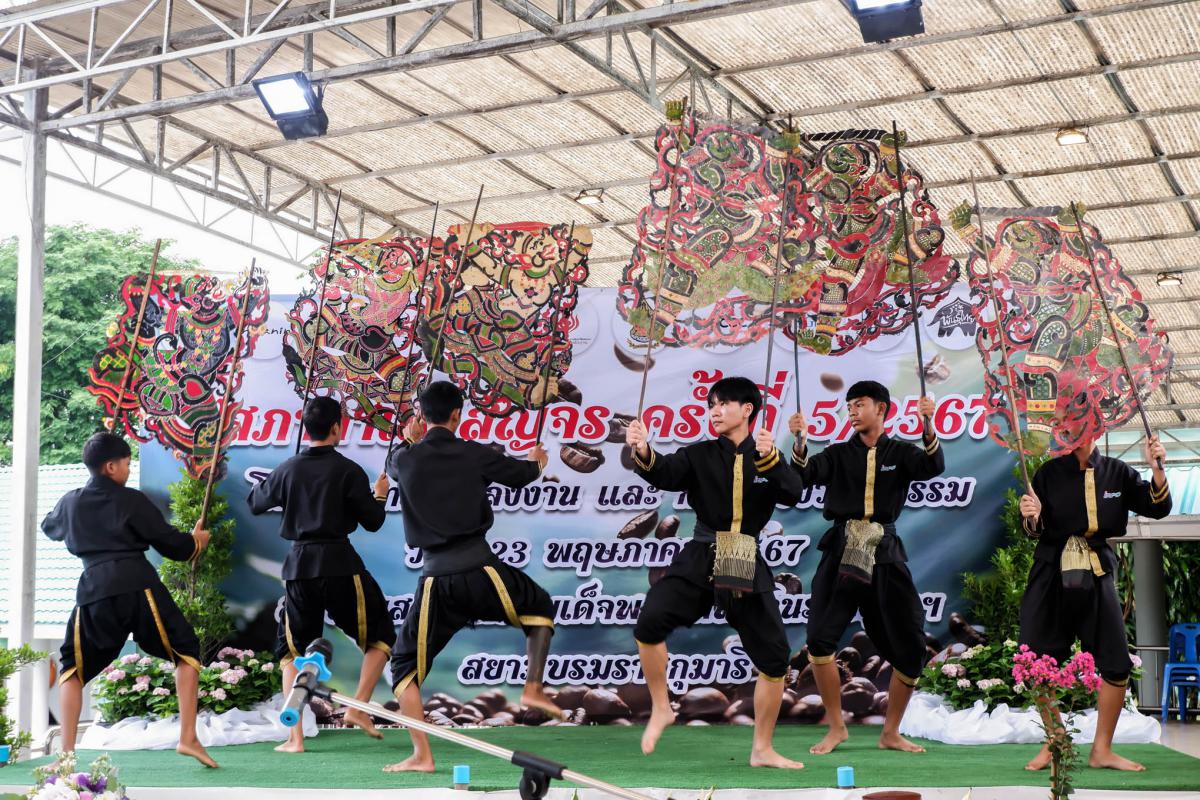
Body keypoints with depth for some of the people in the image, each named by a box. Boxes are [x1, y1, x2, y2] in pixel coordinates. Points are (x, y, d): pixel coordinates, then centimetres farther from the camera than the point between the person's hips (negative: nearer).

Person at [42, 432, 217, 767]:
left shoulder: (70, 502, 15)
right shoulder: (132, 500, 3)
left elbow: (49, 528, 38)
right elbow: (171, 544, 5)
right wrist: (195, 541, 26)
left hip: (93, 590, 3)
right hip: (138, 586, -3)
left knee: (74, 667, 20)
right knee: (186, 652, 10)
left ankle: (67, 750, 8)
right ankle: (188, 738, 0)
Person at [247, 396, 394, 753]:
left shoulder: (288, 469, 3)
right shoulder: (349, 470, -7)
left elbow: (254, 503, 19)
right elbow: (373, 522, -1)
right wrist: (380, 496, 17)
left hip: (298, 564, 3)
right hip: (339, 563, -3)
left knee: (292, 649, 16)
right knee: (380, 635, 14)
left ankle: (295, 737, 7)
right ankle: (358, 707, 0)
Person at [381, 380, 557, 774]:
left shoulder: (404, 458, 2)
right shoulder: (474, 454, 0)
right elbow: (520, 474, 18)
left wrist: (413, 442, 47)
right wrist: (537, 461, 41)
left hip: (436, 579, 1)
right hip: (480, 569, 0)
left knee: (405, 665, 14)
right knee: (540, 608, 28)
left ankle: (421, 755, 1)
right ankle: (533, 689, 19)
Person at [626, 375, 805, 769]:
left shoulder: (768, 458, 5)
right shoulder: (700, 455, 4)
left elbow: (792, 495, -13)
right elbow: (664, 474, -14)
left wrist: (769, 457, -30)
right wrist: (643, 452, -36)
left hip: (748, 566, 1)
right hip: (699, 560, -1)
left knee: (775, 659, 2)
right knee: (650, 622, -25)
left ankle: (763, 749, 20)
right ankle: (660, 709, -4)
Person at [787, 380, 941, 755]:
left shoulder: (899, 452, 9)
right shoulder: (839, 454, 11)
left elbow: (932, 467, -11)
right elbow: (803, 475, -5)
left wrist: (929, 427, -28)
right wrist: (800, 441, -23)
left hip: (884, 556, 0)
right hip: (842, 553, 0)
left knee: (911, 650, 0)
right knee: (819, 638, -12)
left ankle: (891, 733, 18)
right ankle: (836, 727, 5)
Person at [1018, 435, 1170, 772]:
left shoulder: (1116, 473, 2)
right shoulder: (1049, 473, 0)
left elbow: (1158, 508, 2)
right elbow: (1037, 530, 0)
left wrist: (1156, 469, -13)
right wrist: (1032, 519, -23)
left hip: (1097, 573, 1)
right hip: (1052, 574, -1)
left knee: (1117, 664, -4)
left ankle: (1101, 750, 10)